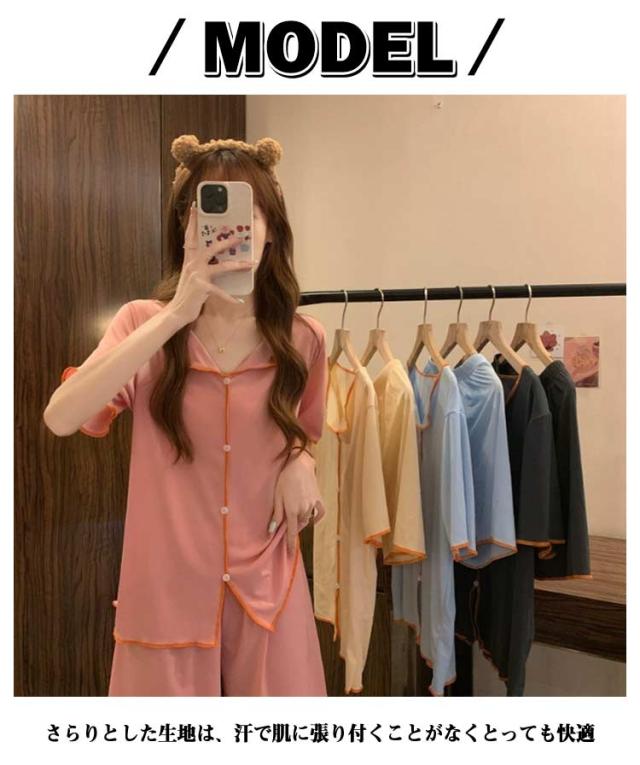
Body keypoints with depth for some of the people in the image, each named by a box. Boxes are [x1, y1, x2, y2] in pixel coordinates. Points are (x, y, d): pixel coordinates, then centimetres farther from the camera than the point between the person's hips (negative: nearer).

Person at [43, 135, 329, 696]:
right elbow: (60, 418, -24)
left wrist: (301, 464, -7)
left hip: (267, 586, 2)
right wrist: (177, 313, -30)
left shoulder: (303, 339, -2)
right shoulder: (144, 322, -7)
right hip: (167, 587, -1)